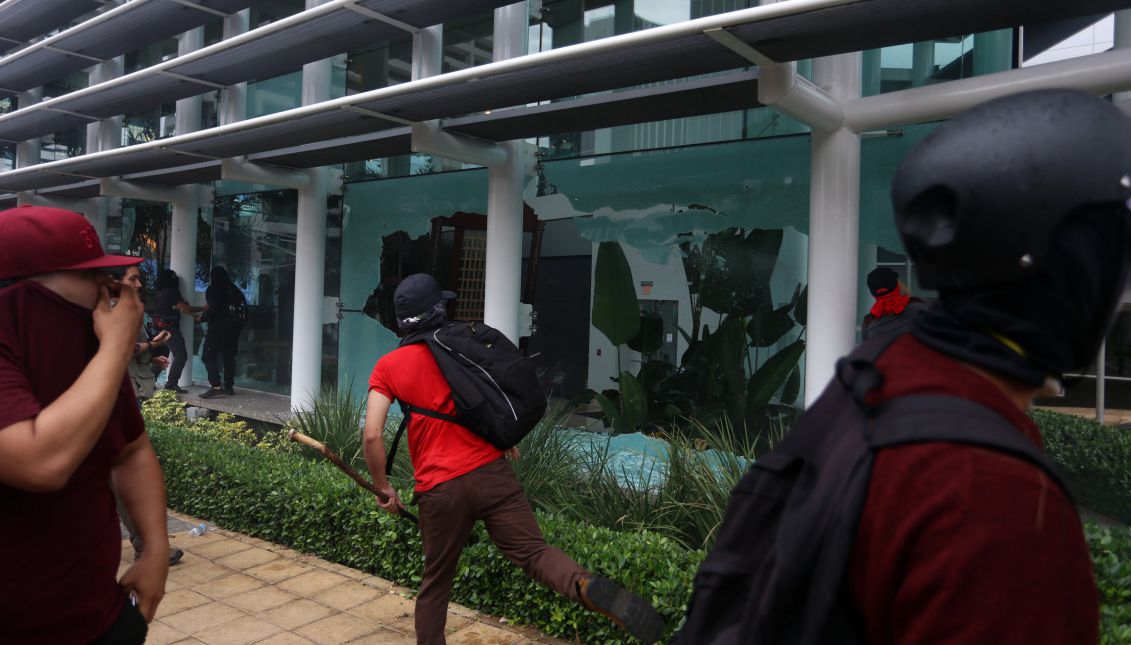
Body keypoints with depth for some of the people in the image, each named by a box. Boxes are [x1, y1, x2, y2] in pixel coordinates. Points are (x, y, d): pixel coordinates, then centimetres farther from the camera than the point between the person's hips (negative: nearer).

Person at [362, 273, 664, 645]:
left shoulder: (387, 367, 5)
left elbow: (372, 435, -4)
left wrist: (383, 488, 8)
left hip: (439, 488, 0)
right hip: (490, 471, 0)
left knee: (435, 582, 18)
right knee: (533, 551, -6)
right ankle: (588, 587, -33)